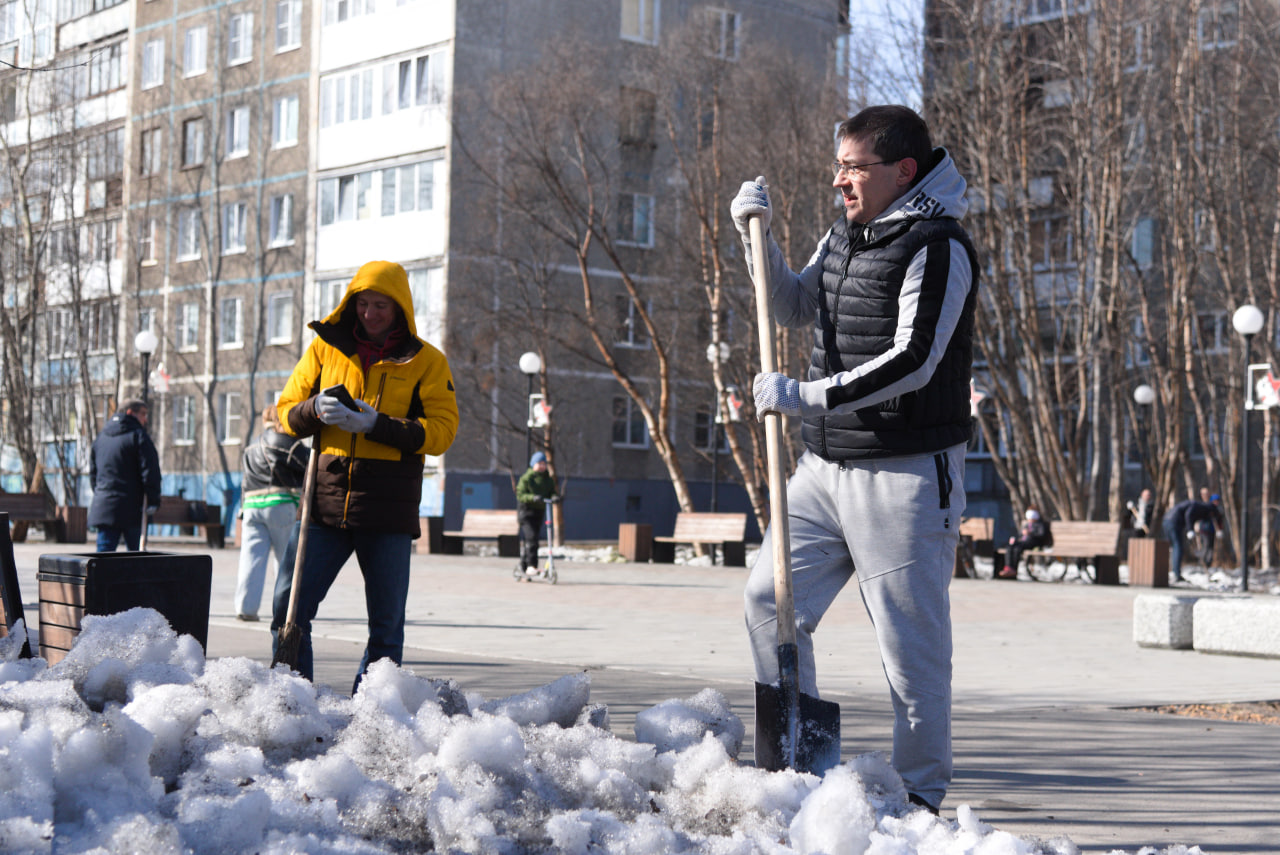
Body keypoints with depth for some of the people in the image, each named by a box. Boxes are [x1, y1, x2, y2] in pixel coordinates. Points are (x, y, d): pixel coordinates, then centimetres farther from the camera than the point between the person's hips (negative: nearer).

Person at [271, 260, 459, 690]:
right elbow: (286, 411, 13)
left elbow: (441, 430, -5)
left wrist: (377, 424, -17)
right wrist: (316, 410, -10)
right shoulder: (325, 347, 11)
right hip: (326, 504, 2)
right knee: (288, 606, -5)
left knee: (386, 622, 4)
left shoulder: (426, 361, 4)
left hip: (388, 510, -1)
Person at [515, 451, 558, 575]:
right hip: (526, 510, -6)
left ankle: (523, 565, 19)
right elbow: (520, 495, -12)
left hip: (540, 511, 6)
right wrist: (532, 497, -29)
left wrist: (554, 497, -17)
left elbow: (552, 492, 7)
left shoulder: (548, 480, 11)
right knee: (531, 537, -18)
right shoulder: (526, 478, -6)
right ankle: (531, 565, -20)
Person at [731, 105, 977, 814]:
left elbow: (911, 362, -21)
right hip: (825, 463, 8)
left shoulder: (937, 249, -13)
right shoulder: (844, 234, 13)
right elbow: (795, 310, 26)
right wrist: (758, 239, 10)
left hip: (905, 474, -8)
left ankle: (922, 789, 12)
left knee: (909, 638, -2)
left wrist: (802, 395, -21)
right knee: (770, 597, 7)